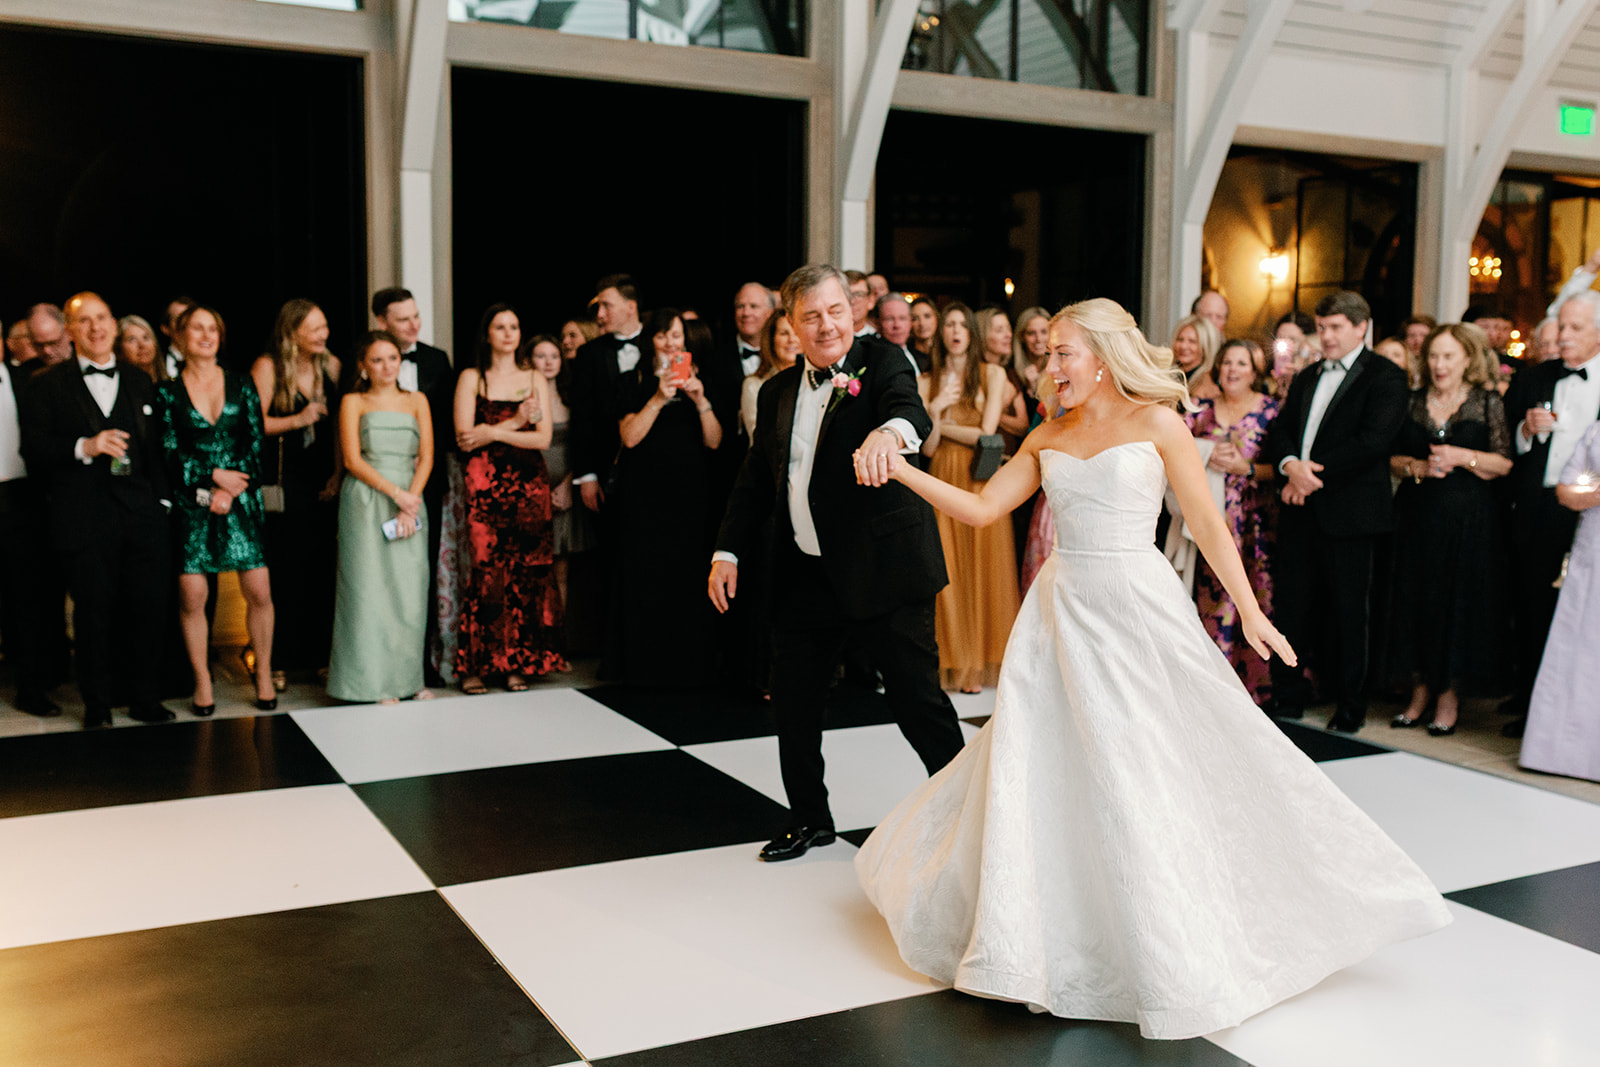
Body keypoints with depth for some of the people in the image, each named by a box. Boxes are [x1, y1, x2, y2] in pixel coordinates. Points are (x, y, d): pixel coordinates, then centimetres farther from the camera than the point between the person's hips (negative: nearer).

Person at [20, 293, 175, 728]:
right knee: (93, 612, 4)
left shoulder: (141, 384, 16)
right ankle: (96, 705, 18)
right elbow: (33, 448, -4)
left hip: (141, 515, 3)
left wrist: (163, 500, 7)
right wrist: (84, 447, -18)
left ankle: (145, 698, 18)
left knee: (149, 607, 3)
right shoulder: (47, 385, 5)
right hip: (84, 521, -3)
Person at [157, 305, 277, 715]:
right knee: (192, 595, -4)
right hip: (191, 504, -1)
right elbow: (170, 453, -1)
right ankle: (202, 683, 10)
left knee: (259, 591, -3)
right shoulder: (168, 393, 5)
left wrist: (228, 492, -6)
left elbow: (256, 444, 3)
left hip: (242, 500, 1)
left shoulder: (242, 385, 8)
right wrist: (215, 476, -11)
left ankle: (264, 676, 11)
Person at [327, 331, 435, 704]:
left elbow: (426, 456, 6)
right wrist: (394, 492, -13)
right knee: (370, 586, -4)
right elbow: (352, 460, -4)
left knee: (411, 589, 0)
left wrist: (411, 500, -8)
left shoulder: (416, 400, 14)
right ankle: (376, 683, 0)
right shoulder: (353, 402, 6)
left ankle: (409, 677, 9)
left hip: (410, 500, 3)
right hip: (365, 501, -3)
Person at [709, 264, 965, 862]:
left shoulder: (882, 367, -4)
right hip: (805, 577, 6)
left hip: (882, 570, -5)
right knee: (793, 701, 12)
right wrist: (728, 550, 7)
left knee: (918, 701, -1)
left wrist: (890, 430, -51)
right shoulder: (778, 393, 13)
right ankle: (809, 819, 32)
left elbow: (910, 408, -27)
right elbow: (756, 480, 17)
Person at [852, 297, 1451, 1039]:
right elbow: (980, 509, 7)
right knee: (1045, 766, 5)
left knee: (1149, 769, 1)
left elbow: (1208, 526, -3)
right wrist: (901, 471, -2)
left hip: (1139, 610, -4)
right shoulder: (1047, 437, 9)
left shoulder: (1157, 424, -3)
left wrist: (1249, 613, -7)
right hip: (1064, 610, 4)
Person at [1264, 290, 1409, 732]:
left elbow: (1372, 441, -14)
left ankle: (1351, 706, 14)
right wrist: (1290, 465, -10)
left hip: (1348, 510, -6)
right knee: (1291, 604, 7)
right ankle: (1289, 696, 18)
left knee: (1347, 611, 2)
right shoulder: (1306, 379, 20)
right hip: (1300, 509, 6)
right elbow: (1280, 431, 12)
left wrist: (1313, 473, -15)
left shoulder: (1385, 377, -2)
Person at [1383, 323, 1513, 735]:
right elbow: (1391, 458, 10)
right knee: (1415, 598, 3)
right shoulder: (1414, 402, 10)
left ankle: (1449, 696, 9)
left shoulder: (1487, 402, 1)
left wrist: (1463, 458, -16)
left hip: (1469, 518, -3)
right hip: (1417, 515, 3)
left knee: (1459, 600, -2)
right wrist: (1418, 468, -8)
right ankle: (1419, 693, 14)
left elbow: (1506, 463, -3)